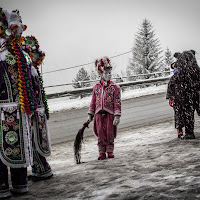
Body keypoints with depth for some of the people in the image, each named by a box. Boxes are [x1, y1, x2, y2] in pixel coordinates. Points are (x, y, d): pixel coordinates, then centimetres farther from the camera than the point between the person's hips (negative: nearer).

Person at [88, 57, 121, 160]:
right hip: (99, 113, 2)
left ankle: (110, 151, 14)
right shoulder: (96, 87, 9)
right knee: (100, 133, 2)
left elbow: (117, 102, -4)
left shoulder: (114, 87, 0)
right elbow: (93, 101, 13)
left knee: (110, 133, 1)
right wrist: (90, 114, 12)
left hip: (110, 113, -2)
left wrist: (117, 116, -10)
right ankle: (102, 152, 10)